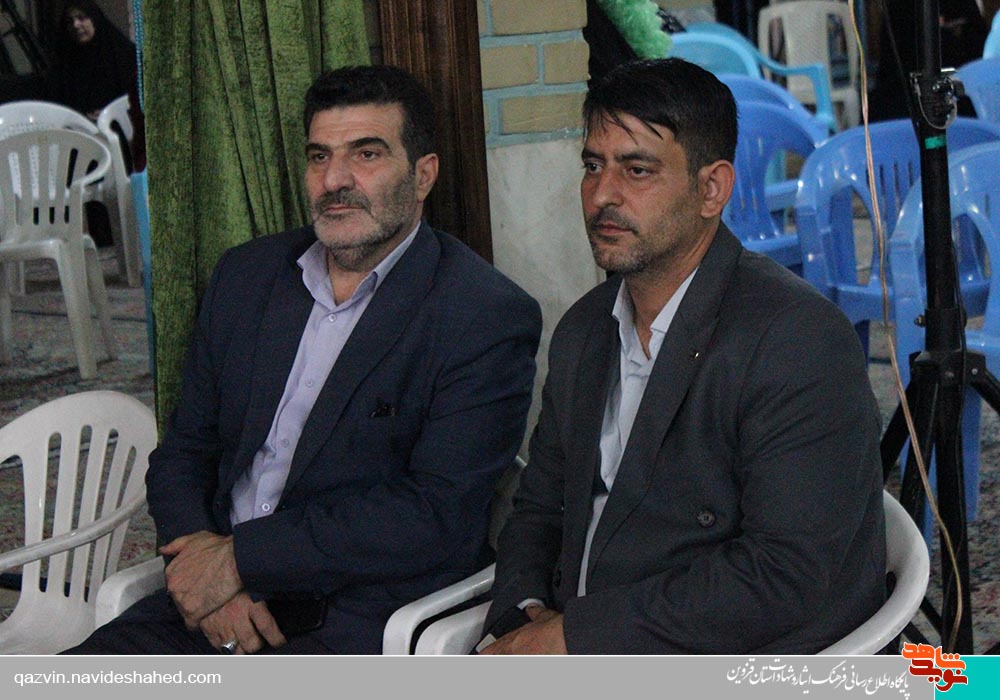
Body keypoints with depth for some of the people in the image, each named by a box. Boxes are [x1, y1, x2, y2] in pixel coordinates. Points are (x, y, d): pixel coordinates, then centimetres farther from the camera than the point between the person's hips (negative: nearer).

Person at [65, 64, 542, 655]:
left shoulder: (487, 317, -7)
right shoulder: (246, 274, 14)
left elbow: (437, 515, -15)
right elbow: (183, 451, 16)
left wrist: (240, 556, -15)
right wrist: (200, 552, -6)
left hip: (366, 624, -5)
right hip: (219, 607, 5)